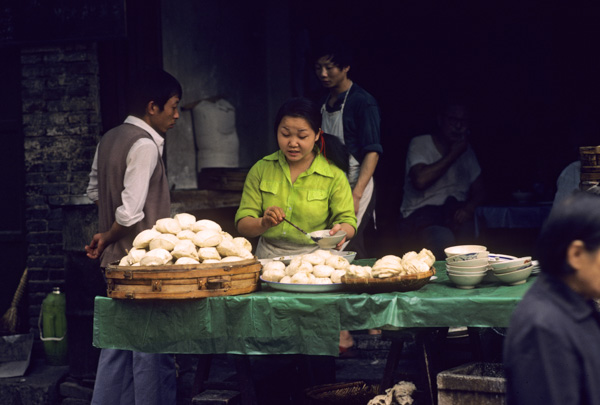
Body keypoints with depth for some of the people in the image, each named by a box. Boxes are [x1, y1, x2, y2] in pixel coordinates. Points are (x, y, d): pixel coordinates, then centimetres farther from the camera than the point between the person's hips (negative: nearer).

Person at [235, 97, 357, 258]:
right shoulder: (261, 169, 9)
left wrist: (341, 230, -19)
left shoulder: (334, 176, 4)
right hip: (269, 260, 2)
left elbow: (348, 221, 6)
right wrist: (263, 223, -17)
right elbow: (242, 225, 6)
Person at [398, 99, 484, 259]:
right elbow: (420, 180, -18)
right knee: (443, 238, -38)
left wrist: (468, 208, -11)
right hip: (420, 213, -4)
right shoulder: (420, 144, 2)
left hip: (455, 210, 4)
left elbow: (478, 190, 13)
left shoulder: (466, 151, 18)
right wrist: (452, 155, -10)